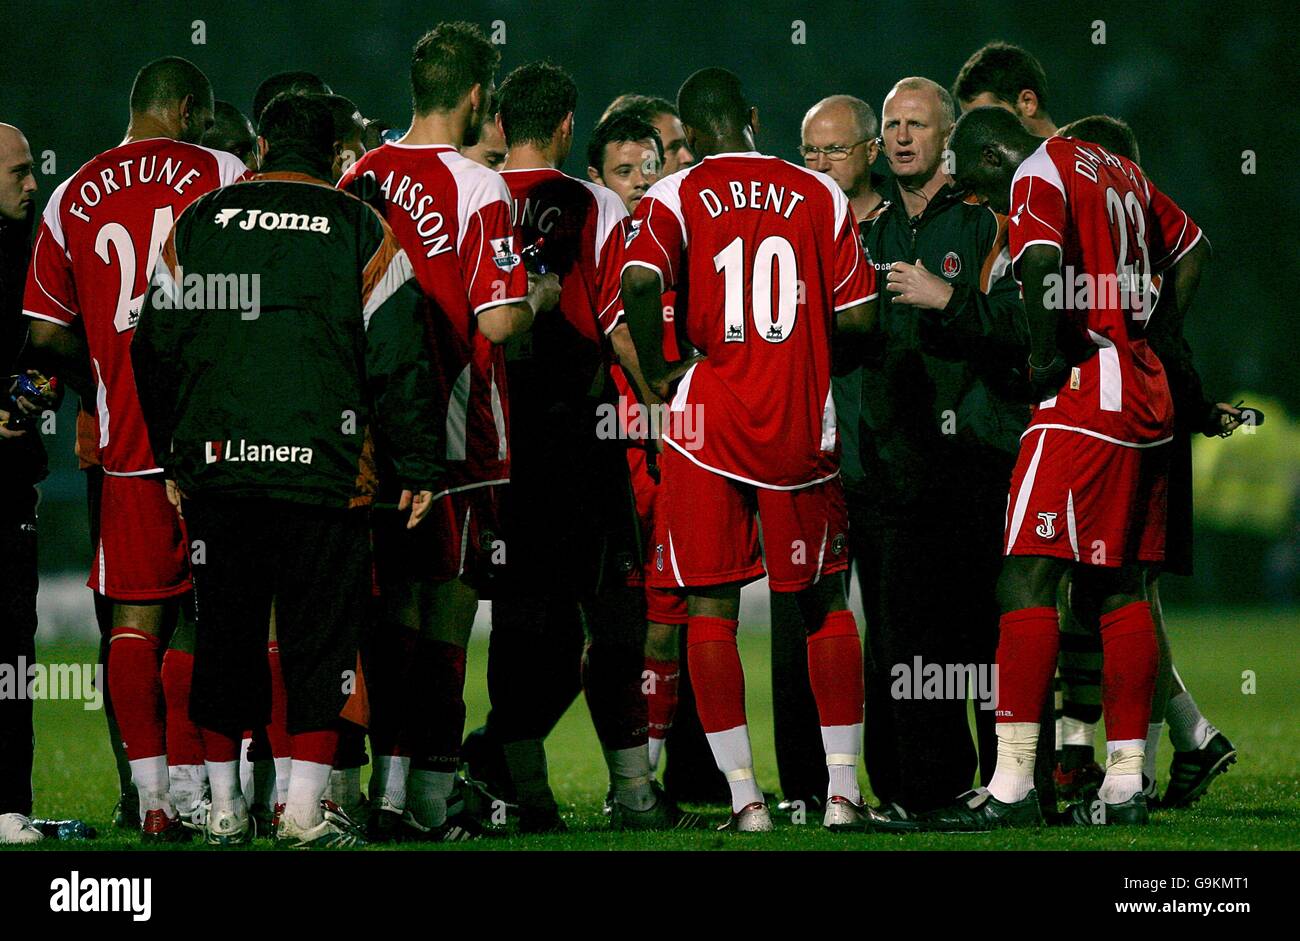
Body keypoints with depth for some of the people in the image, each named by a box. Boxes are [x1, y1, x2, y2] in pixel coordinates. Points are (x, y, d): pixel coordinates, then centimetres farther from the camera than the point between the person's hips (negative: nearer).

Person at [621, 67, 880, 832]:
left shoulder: (677, 196, -1)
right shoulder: (820, 195, 4)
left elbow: (640, 283, -19)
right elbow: (860, 318, 1)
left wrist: (656, 373, -5)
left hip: (706, 422, -1)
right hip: (802, 426, 1)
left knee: (711, 611, 5)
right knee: (826, 603, 14)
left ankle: (745, 798, -1)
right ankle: (844, 789, 11)